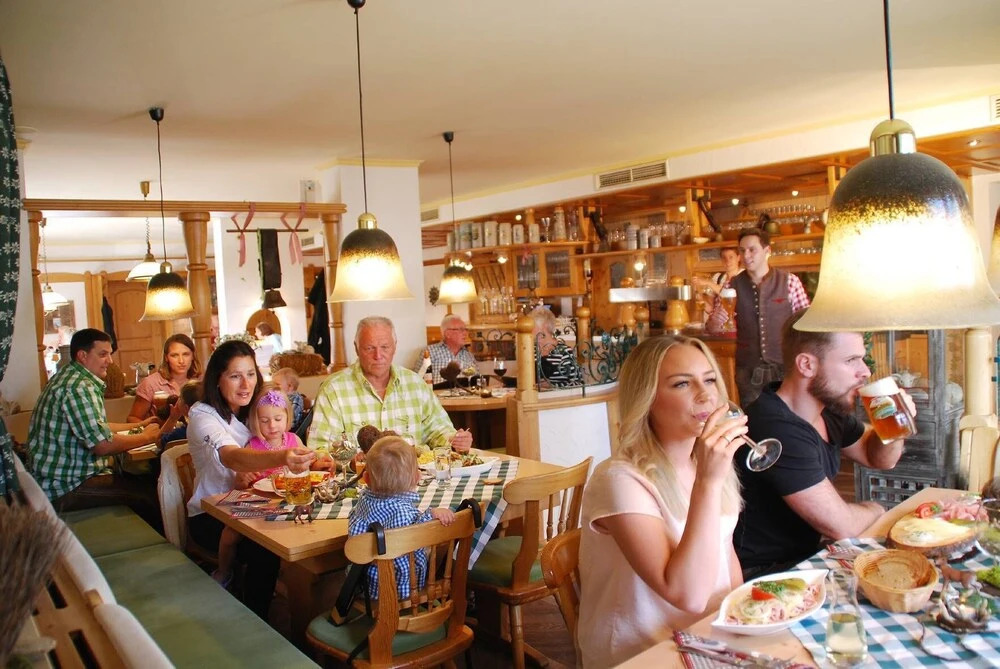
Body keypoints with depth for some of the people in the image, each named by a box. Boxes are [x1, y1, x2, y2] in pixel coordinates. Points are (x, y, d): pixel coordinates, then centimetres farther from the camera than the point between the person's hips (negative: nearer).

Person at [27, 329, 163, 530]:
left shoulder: (69, 378, 14)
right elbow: (102, 444, -26)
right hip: (66, 487, -11)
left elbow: (94, 428, 24)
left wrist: (138, 425, 19)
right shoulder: (79, 387, -21)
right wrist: (145, 437, -11)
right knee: (151, 497, -15)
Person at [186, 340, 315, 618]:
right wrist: (280, 457, -57)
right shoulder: (202, 416, -16)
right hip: (210, 515, -5)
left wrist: (245, 479, -12)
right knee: (265, 551, -30)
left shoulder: (254, 412, 4)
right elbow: (233, 458, -37)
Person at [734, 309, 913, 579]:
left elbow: (879, 459, 18)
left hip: (806, 554, 9)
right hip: (765, 574, -9)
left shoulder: (828, 409, 2)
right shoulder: (777, 429, -30)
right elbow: (841, 525, -25)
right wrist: (874, 509, -2)